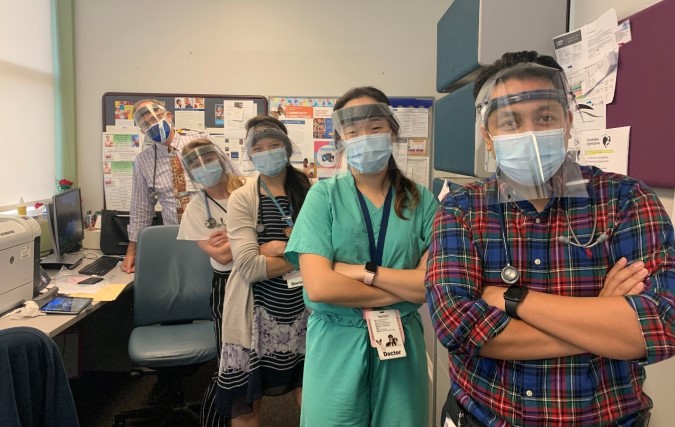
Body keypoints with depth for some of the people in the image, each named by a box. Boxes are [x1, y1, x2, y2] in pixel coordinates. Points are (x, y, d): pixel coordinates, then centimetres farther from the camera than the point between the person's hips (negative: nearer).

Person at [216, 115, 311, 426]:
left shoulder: (309, 192, 2)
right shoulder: (241, 199, -6)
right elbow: (250, 267, -17)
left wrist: (283, 248, -16)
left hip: (303, 311, 2)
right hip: (258, 315, -1)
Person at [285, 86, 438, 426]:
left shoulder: (421, 201, -1)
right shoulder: (324, 195, -7)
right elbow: (319, 286, -17)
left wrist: (365, 271, -18)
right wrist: (405, 289, -12)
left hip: (400, 347, 2)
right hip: (336, 348, -2)